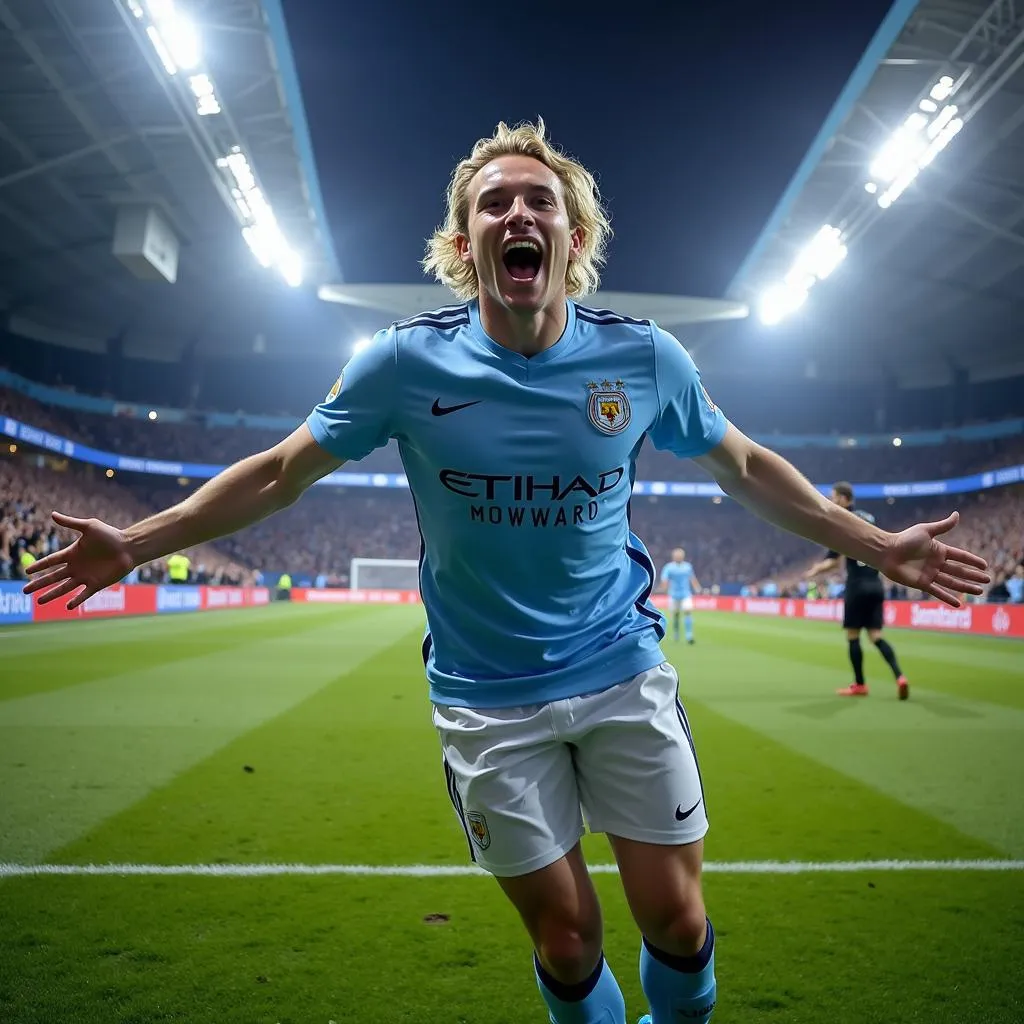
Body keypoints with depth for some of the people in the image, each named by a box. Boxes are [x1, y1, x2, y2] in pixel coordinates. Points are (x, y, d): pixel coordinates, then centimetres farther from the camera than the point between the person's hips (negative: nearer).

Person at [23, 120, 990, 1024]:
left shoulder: (644, 356, -7)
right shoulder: (405, 361, -10)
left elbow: (745, 468, 8)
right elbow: (279, 473, 2)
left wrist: (879, 545, 9)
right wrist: (135, 542, 1)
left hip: (624, 674, 1)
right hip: (486, 700, -1)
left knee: (676, 918, 8)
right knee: (566, 936, 8)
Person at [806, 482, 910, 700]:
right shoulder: (869, 518, 13)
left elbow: (833, 561, -12)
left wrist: (815, 570, 7)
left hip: (857, 586, -7)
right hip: (875, 585, 7)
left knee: (852, 636, 5)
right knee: (876, 636, 7)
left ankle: (859, 685, 11)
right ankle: (899, 676, -9)